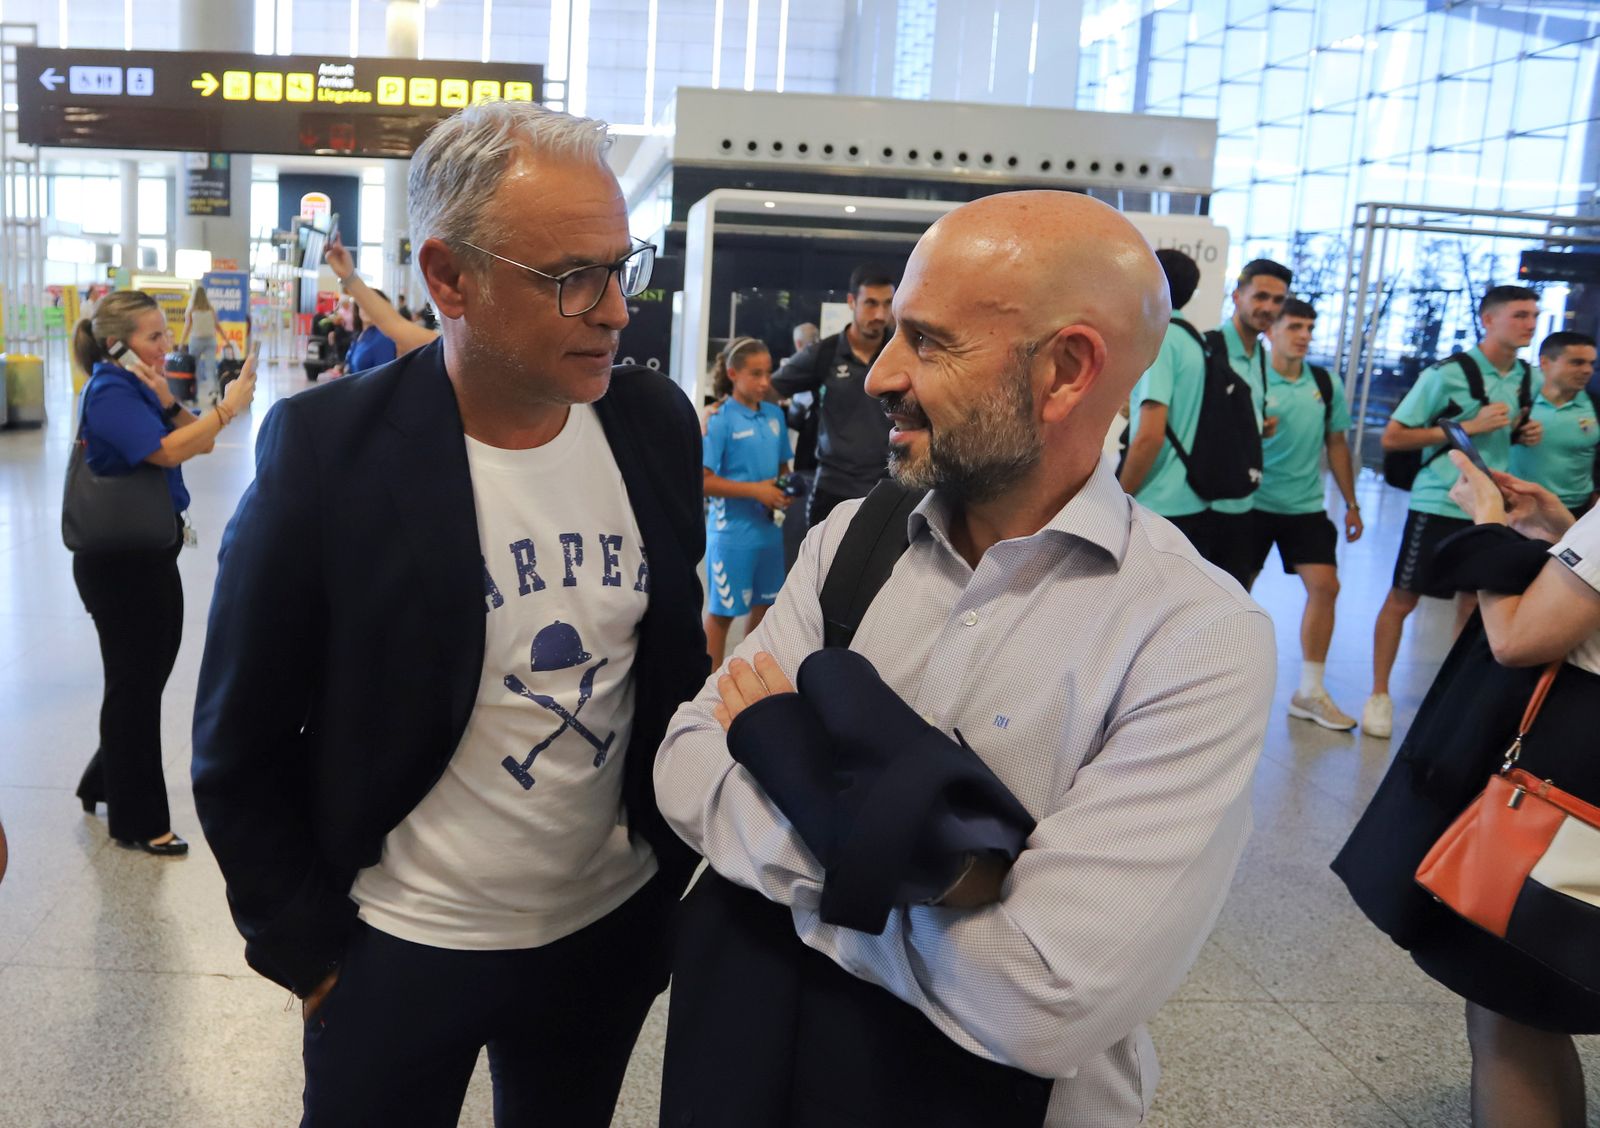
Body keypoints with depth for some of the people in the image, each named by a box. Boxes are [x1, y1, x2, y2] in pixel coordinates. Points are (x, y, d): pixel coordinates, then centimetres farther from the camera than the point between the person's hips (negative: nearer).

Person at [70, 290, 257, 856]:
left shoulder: (137, 385, 10)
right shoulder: (109, 392, -16)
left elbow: (198, 443, 5)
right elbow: (167, 452, -27)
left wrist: (168, 402, -10)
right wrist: (227, 407, -29)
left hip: (150, 553, 9)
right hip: (119, 560, -9)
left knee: (145, 680, 18)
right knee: (135, 684, 2)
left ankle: (103, 783, 37)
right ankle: (139, 823, 16)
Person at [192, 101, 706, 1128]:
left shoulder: (656, 424, -8)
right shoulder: (327, 451, -20)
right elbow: (240, 752, -10)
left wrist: (675, 864, 8)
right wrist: (312, 956, -6)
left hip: (615, 927, 4)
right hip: (399, 951, -3)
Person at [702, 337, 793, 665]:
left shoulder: (775, 415, 5)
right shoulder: (719, 420, -12)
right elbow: (702, 481, -15)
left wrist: (786, 489, -5)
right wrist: (755, 490, -19)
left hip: (770, 527, 6)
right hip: (732, 530, -6)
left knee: (764, 604, 17)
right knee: (722, 610, 5)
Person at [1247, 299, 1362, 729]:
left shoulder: (1327, 385, 5)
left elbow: (1336, 444, 13)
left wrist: (1351, 504, 13)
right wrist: (1255, 433, -29)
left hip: (1306, 505, 4)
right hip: (1254, 501, -4)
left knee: (1325, 585, -4)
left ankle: (1310, 692, 5)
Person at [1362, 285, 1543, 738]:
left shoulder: (1527, 379, 7)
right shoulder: (1447, 373, -11)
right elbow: (1392, 437, -11)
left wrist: (1526, 434, 1)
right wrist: (1466, 427, -17)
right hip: (1439, 503, -5)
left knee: (1474, 604, 11)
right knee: (1402, 598, 3)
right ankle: (1379, 695, 14)